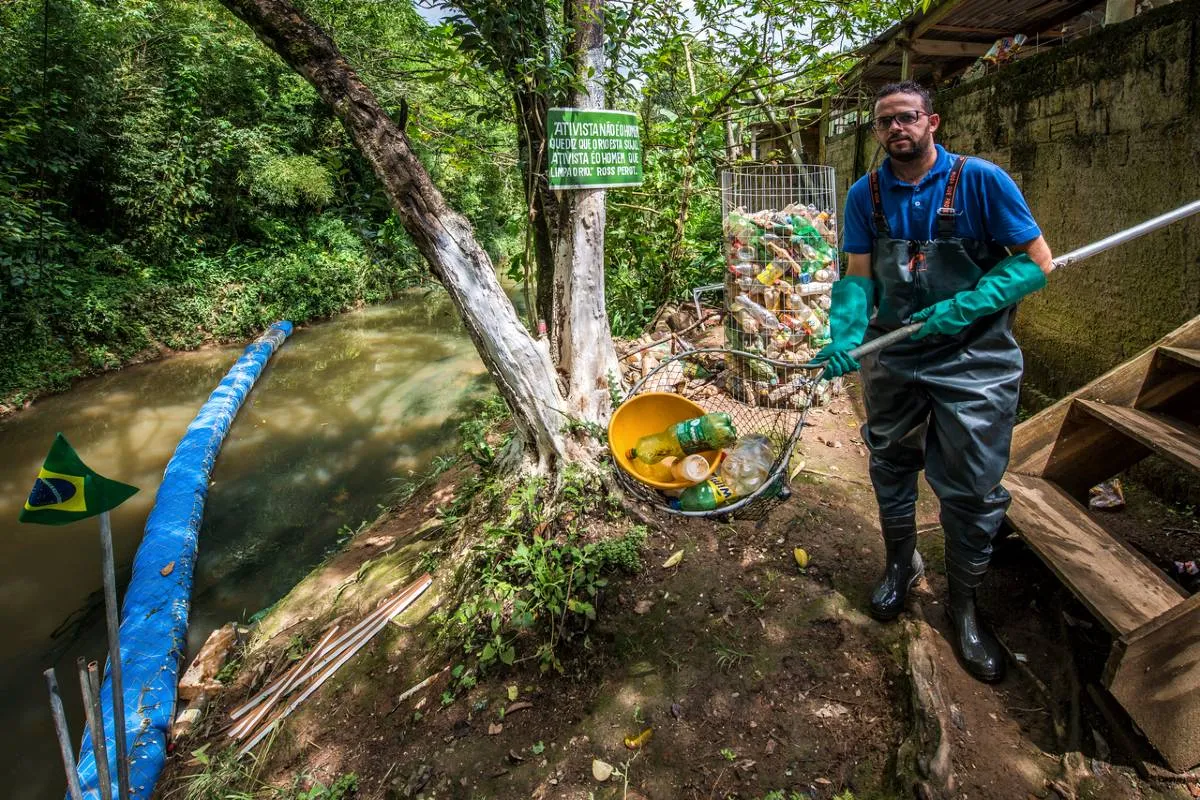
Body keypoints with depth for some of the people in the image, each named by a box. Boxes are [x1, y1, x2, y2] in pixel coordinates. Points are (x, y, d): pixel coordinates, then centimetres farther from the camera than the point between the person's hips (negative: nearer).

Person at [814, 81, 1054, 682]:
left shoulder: (981, 180, -8)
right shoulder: (865, 194, 2)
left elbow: (1037, 262, -8)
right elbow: (858, 276, -2)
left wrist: (963, 308, -22)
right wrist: (845, 335, -21)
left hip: (973, 363, -3)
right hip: (892, 358, 3)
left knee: (971, 493, 3)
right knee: (891, 470, 17)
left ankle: (963, 606, 26)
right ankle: (901, 563, 43)